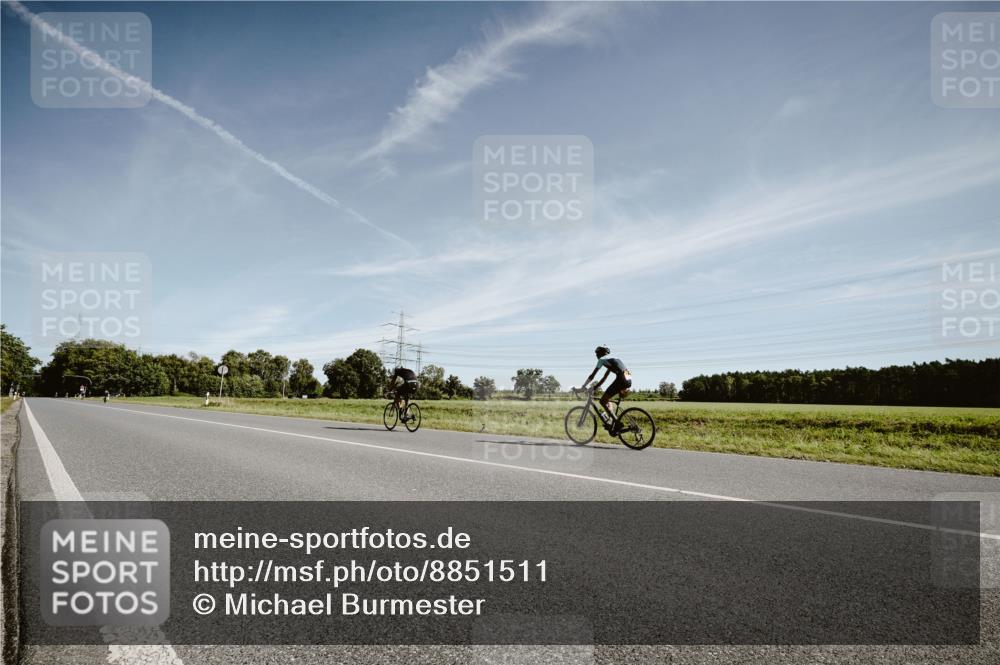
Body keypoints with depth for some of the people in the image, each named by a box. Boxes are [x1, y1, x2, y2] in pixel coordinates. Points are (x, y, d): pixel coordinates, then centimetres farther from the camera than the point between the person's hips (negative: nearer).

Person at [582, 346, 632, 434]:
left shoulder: (602, 359, 7)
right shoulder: (611, 359, 31)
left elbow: (592, 376, 5)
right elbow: (604, 377, 36)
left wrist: (583, 386, 12)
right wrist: (596, 386, 38)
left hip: (621, 379, -9)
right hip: (629, 380, 9)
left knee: (603, 401, -1)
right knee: (607, 399, 23)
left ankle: (617, 423, -7)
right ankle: (610, 421, 18)